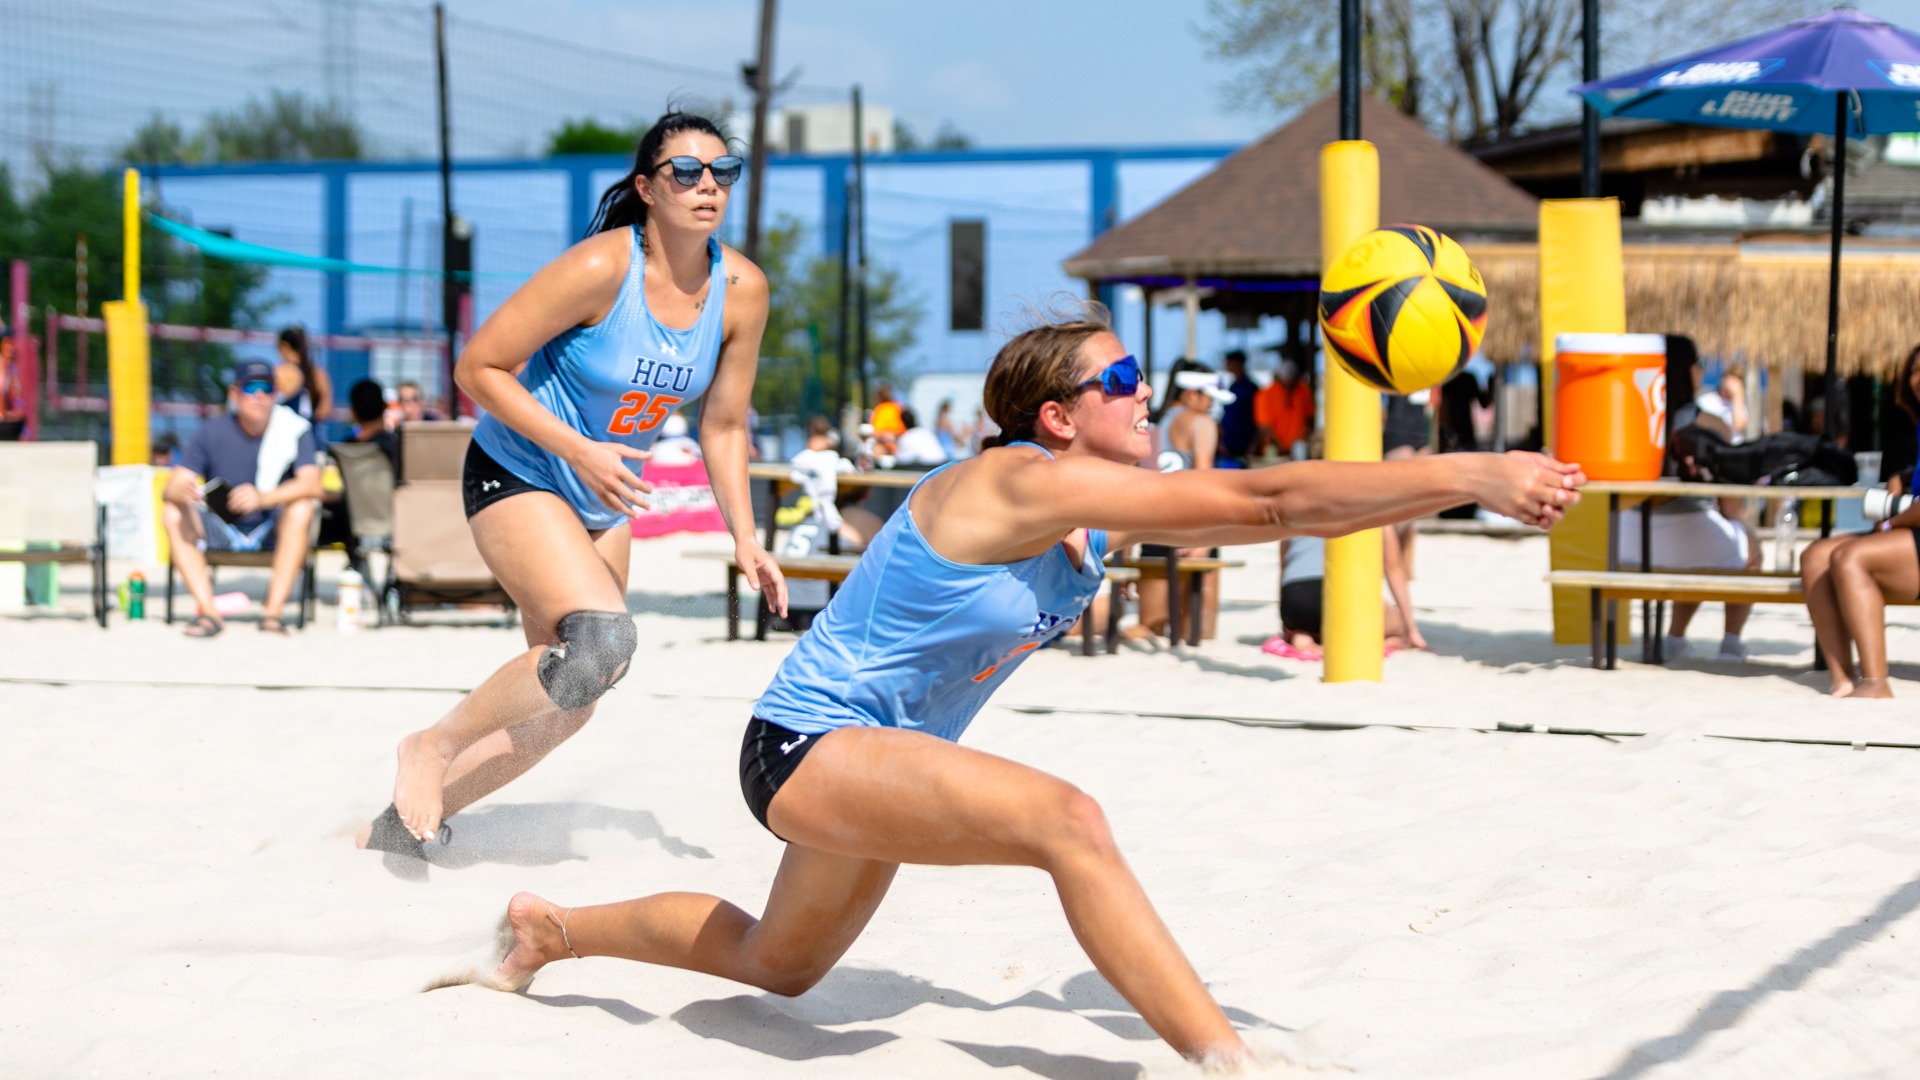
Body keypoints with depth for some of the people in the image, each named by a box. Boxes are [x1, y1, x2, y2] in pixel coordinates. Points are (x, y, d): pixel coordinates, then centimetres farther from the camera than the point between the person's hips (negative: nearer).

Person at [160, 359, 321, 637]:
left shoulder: (294, 429, -8)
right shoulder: (213, 432, -3)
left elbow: (312, 484, -22)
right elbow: (170, 490, -9)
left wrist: (262, 497, -40)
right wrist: (181, 492, -36)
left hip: (271, 532, -2)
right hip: (221, 530, 2)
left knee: (300, 509, -32)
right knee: (172, 513, -23)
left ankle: (272, 611, -32)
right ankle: (208, 612, -30)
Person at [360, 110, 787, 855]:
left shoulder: (742, 290, -7)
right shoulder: (600, 269, -24)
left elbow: (723, 426, 5)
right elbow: (479, 367, -19)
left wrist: (744, 539, -4)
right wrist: (579, 450, -25)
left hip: (605, 500, 7)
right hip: (515, 478, -7)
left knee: (564, 706, 9)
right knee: (603, 640, -29)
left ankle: (403, 823, 25)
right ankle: (433, 745, -8)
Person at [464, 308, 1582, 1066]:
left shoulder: (1108, 511, 0)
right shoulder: (1021, 484, -26)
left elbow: (1273, 508, -7)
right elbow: (1266, 502, -31)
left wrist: (1473, 478, -15)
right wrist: (1469, 474, -30)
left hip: (878, 759, 10)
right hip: (809, 745, -10)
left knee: (777, 964, 29)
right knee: (1067, 820, -30)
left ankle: (553, 931, 47)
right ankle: (1226, 1058, -31)